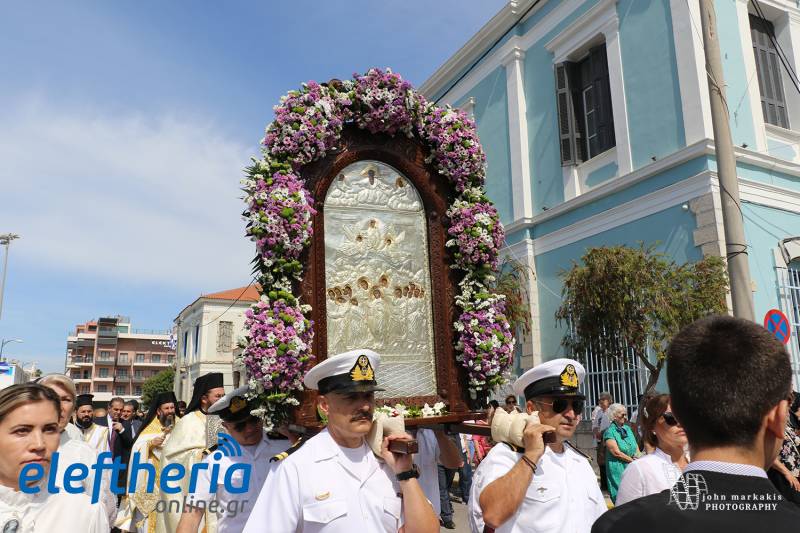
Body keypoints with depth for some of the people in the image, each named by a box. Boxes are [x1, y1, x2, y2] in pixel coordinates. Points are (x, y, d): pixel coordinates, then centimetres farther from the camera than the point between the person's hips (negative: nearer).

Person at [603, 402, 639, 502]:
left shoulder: (627, 428, 14)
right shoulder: (610, 432, -9)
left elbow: (636, 447, 16)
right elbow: (616, 452, -14)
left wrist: (637, 457, -4)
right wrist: (632, 460, -9)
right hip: (618, 469, -6)